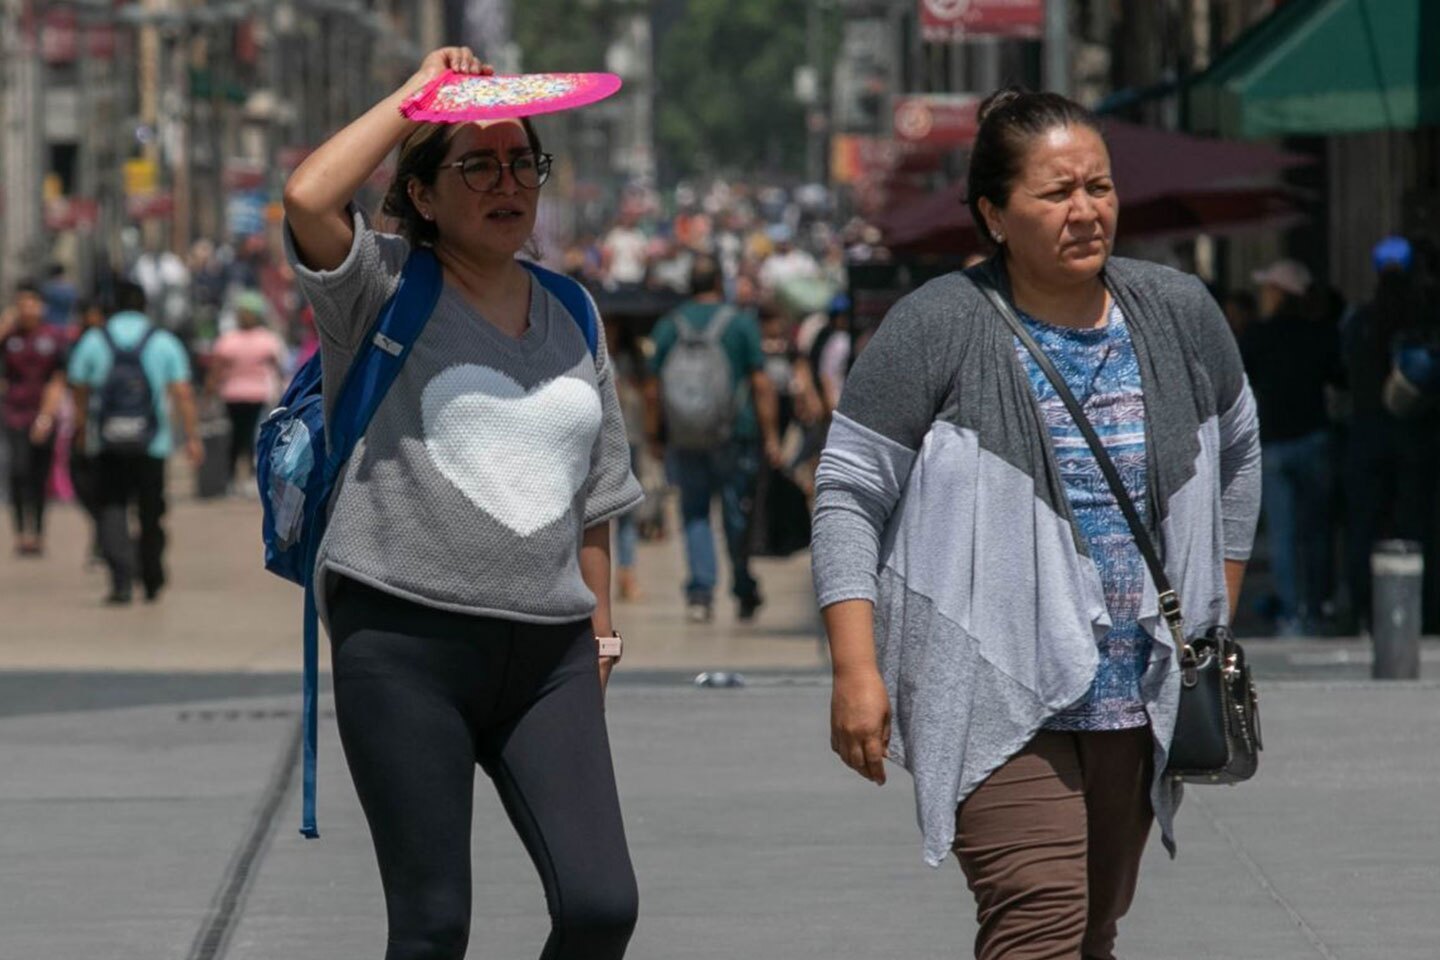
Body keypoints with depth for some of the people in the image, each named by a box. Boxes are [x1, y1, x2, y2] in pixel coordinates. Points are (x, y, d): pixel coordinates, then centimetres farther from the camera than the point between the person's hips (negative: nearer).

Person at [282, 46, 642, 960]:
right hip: (405, 640, -4)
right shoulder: (385, 290, 0)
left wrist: (600, 633, 17)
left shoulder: (570, 315, 15)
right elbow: (310, 196, -21)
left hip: (548, 650, 4)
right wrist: (417, 92, -9)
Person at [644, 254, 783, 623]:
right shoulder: (741, 322, -3)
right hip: (736, 437, -1)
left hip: (685, 440, 1)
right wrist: (770, 437, -4)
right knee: (737, 515, 9)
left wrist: (653, 434, 13)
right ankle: (745, 594, 17)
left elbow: (652, 389, 3)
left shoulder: (668, 326, 3)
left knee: (695, 513, 8)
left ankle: (700, 590, -7)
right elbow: (761, 384, -7)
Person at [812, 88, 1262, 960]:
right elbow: (849, 493, -6)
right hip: (997, 693, -5)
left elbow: (1237, 455, 22)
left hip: (1138, 703, 5)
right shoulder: (938, 328, -8)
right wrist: (857, 669, -14)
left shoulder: (1179, 315, 6)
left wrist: (1217, 621, 19)